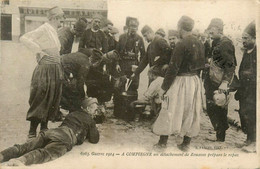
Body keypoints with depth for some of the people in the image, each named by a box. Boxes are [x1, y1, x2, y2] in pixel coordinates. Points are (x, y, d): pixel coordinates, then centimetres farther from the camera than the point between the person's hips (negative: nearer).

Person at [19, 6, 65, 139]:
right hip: (45, 69, -8)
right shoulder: (44, 29, -10)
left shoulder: (53, 31, 14)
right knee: (40, 100, -4)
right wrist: (40, 52, -22)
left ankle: (44, 128, 21)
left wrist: (60, 71, 14)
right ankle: (32, 131, 4)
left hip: (55, 70, 8)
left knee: (51, 100, 11)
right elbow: (24, 38, -19)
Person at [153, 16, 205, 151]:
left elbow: (173, 68, -18)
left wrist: (164, 87, -12)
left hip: (181, 82, -7)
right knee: (191, 112, 12)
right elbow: (200, 65, 13)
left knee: (170, 111, 2)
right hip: (196, 81, 7)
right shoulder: (199, 44, 6)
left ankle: (162, 142, 8)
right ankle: (186, 143, 21)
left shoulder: (182, 44, -17)